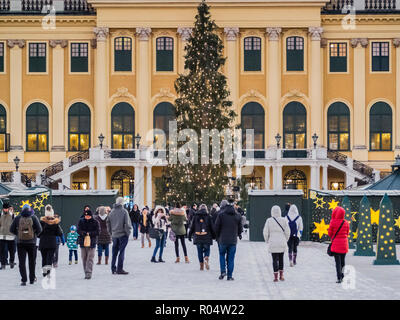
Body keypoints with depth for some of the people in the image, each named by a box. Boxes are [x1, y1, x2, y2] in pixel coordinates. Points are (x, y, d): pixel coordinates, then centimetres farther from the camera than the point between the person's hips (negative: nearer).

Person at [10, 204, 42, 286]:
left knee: (22, 262, 1)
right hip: (32, 242, 0)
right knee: (32, 261, 14)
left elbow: (12, 229, 2)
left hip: (20, 242, 0)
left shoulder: (17, 218, -1)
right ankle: (32, 279, 19)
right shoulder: (33, 217, -5)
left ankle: (24, 280, -9)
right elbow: (39, 229, -10)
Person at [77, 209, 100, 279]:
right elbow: (78, 230, 0)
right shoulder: (81, 221, 6)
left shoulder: (95, 222, 1)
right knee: (84, 258, 8)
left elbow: (97, 231, -5)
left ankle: (89, 273, -15)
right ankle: (86, 272, 18)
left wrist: (90, 233, -17)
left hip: (92, 242, -3)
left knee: (90, 258, -10)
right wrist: (84, 233, -19)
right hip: (83, 242, 3)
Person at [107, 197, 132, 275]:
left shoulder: (112, 212, 5)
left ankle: (113, 269, 17)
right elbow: (127, 223, -13)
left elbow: (108, 223, 10)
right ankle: (119, 269, -2)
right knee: (121, 252, -1)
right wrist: (128, 233, -2)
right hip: (123, 234, -5)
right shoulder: (124, 211, -12)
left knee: (114, 252, 13)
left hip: (114, 235, 5)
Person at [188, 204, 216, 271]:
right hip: (206, 237, -1)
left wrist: (190, 235, 12)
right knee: (207, 249, 10)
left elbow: (192, 227, 5)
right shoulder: (208, 216, -2)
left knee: (200, 251, 10)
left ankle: (201, 265, 10)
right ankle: (206, 258, -19)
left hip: (197, 237, 1)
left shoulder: (195, 216, 3)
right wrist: (214, 236, 8)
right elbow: (212, 227, -1)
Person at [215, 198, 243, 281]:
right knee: (231, 258, 6)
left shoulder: (221, 214, -7)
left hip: (223, 240, -1)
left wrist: (218, 236, 13)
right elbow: (240, 228, 8)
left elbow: (216, 227, -4)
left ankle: (223, 271, 1)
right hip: (233, 240, 1)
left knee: (222, 255, 17)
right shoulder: (237, 216, 1)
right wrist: (239, 234, 29)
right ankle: (229, 275, 7)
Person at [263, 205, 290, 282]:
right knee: (281, 259, 15)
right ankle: (281, 276, 18)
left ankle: (275, 277, 0)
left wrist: (267, 241, 11)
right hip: (282, 243, 2)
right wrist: (285, 240, 14)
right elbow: (287, 232, -1)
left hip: (273, 243, -1)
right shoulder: (283, 220, -3)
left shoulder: (269, 220, -6)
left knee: (275, 259, 2)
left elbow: (265, 232, -4)